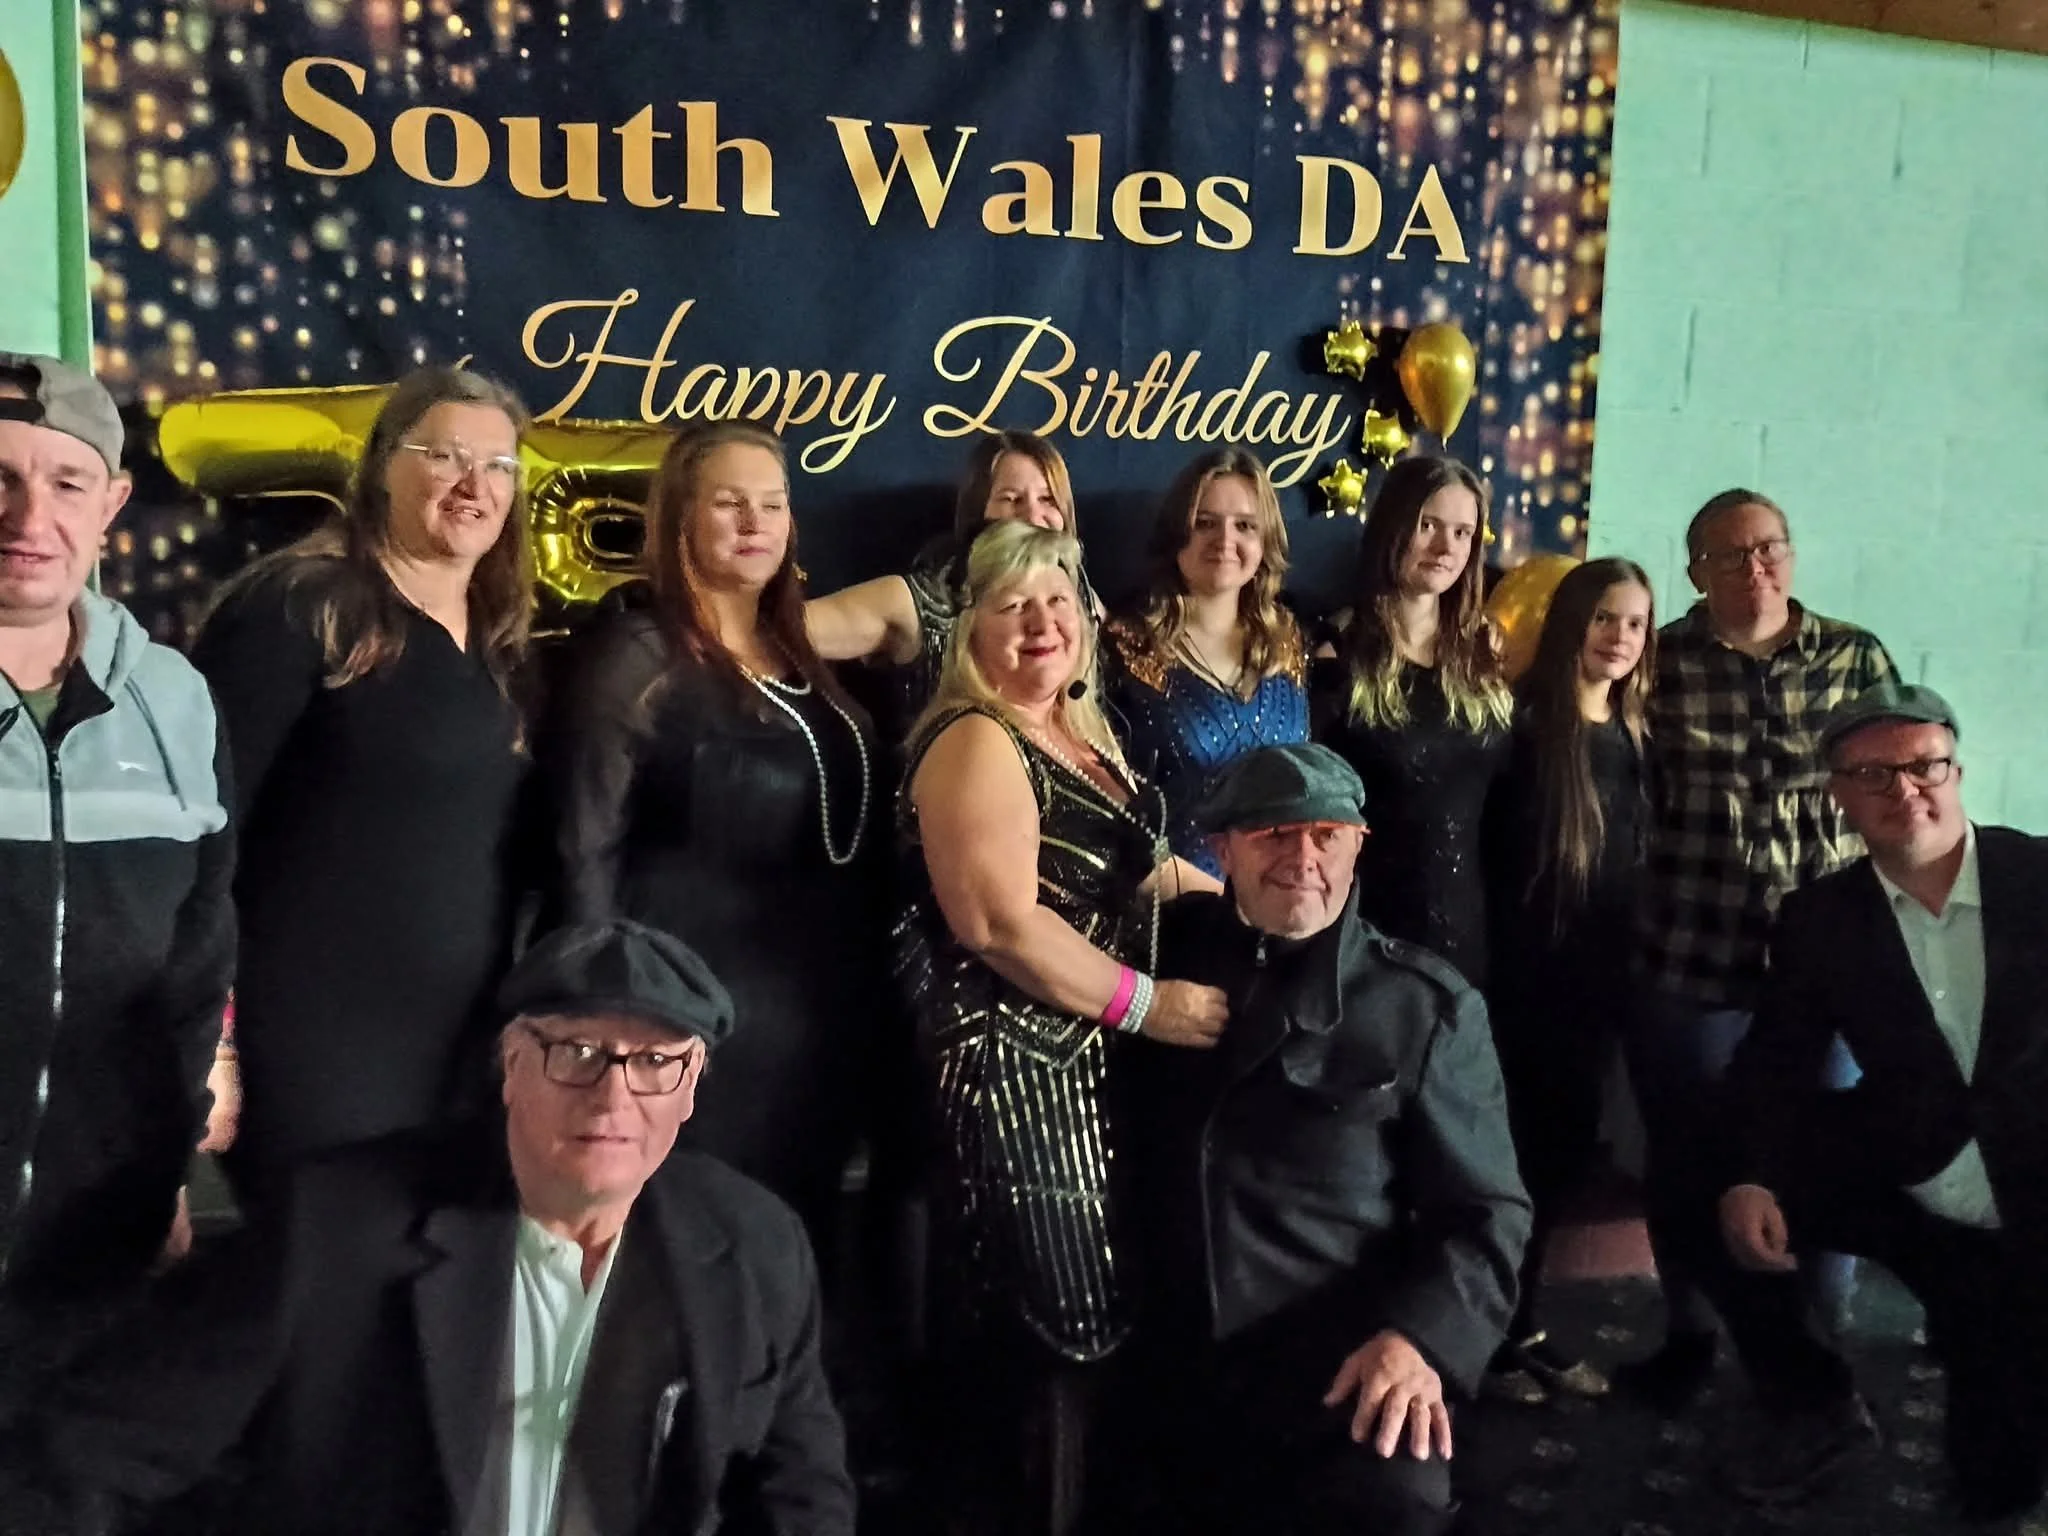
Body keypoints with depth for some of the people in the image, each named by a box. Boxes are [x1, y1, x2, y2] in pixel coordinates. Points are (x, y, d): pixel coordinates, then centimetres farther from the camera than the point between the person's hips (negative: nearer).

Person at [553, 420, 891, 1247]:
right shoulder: (636, 656, -9)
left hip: (825, 1016, 7)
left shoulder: (799, 658, 13)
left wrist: (872, 999, 12)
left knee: (798, 1237, 16)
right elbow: (588, 848, -13)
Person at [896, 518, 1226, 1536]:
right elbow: (998, 923, -25)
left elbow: (1124, 864, 26)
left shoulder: (1084, 734, 13)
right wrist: (1147, 1003, -20)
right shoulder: (975, 744, -16)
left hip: (1086, 1056, 9)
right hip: (1012, 1063, -9)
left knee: (1080, 1307, 17)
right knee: (1036, 1321, 0)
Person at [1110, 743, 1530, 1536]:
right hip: (1155, 1359, 3)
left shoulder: (1427, 1007, 5)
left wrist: (1421, 1335, -16)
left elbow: (1485, 1209, 1)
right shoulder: (1165, 951, 11)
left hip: (1338, 1365, -2)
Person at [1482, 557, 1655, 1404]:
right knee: (1522, 1150, 1)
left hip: (1597, 978, 7)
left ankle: (1520, 1322, 26)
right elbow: (1486, 859, -15)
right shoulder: (1523, 724, -11)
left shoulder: (1634, 737, 10)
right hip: (1527, 977, -6)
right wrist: (1495, 969, -18)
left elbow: (1635, 866, 14)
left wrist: (1627, 969, 10)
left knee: (1568, 1151, 12)